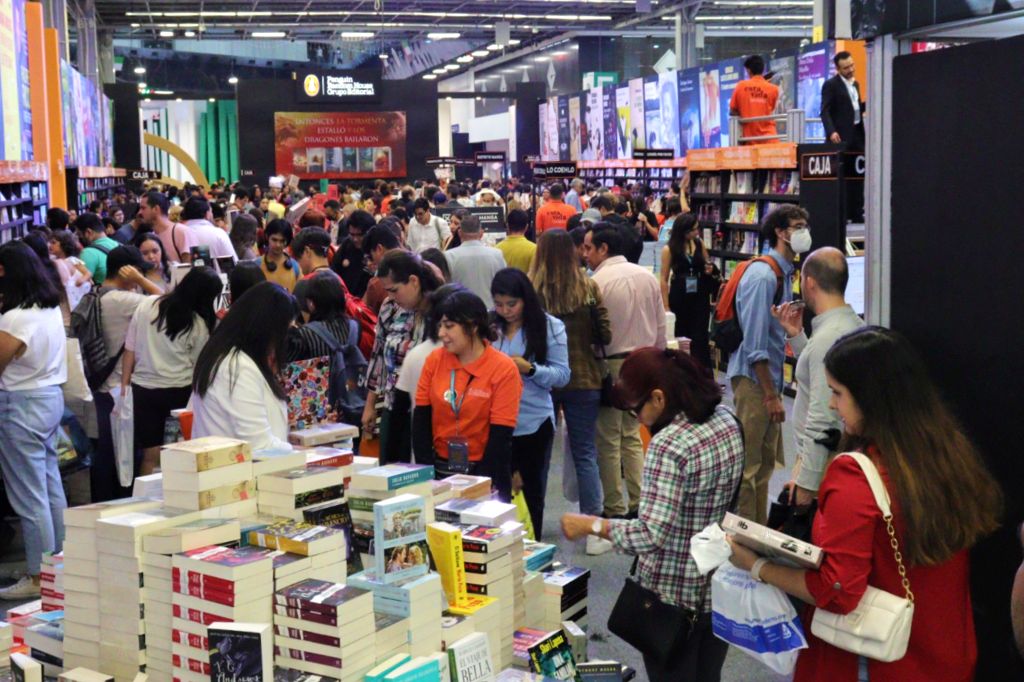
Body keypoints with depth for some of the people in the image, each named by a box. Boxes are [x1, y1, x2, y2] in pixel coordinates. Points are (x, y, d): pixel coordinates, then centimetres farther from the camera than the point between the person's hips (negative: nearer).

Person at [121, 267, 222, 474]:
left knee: (150, 456, 9)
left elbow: (130, 350, 4)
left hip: (143, 390, 3)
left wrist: (124, 385, 9)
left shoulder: (147, 305, 1)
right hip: (179, 393, -3)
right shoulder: (200, 324, -8)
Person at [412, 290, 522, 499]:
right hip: (439, 468, 3)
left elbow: (500, 437, -11)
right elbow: (421, 420, 1)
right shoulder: (434, 360, 0)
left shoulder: (504, 369, -11)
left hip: (482, 471, -3)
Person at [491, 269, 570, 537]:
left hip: (534, 423, -1)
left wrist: (530, 369, -21)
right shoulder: (488, 325, -1)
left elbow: (562, 375, -6)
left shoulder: (550, 327, -4)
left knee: (531, 492, 12)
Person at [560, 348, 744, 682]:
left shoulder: (668, 446, -26)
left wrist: (590, 525, -19)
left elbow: (652, 534, -29)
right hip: (720, 585, 7)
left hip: (675, 595, -7)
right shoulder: (727, 420, -1)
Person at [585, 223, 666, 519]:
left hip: (611, 364, -6)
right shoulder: (647, 277, 5)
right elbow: (661, 326, 10)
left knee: (608, 441, 3)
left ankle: (615, 509, 8)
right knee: (632, 436, 17)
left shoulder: (598, 281, -14)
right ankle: (638, 503, 18)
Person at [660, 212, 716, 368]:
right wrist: (666, 306, -11)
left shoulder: (700, 244, 2)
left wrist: (709, 269, -6)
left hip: (700, 296, 2)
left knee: (700, 337, -2)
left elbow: (707, 264, 19)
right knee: (680, 336, 10)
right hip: (679, 297, -2)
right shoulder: (669, 249, -9)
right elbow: (664, 279, -8)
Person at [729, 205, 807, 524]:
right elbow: (755, 342, -21)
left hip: (769, 377, 10)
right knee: (748, 465, -3)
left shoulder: (784, 273, 13)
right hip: (753, 378, -10)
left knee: (766, 462, 17)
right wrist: (770, 395, -20)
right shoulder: (763, 275, -18)